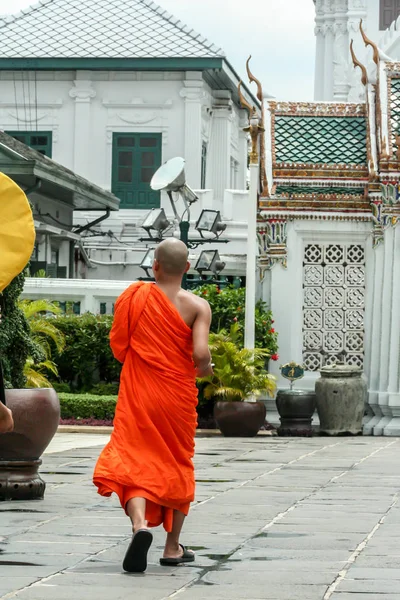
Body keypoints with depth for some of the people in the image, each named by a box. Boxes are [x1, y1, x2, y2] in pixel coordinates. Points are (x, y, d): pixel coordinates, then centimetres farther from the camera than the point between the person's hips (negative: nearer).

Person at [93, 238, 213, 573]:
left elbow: (117, 346, 3)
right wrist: (205, 369, 3)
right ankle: (173, 547, 23)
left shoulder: (135, 296, -2)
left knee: (134, 462, -2)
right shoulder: (197, 306, -7)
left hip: (138, 395, 0)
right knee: (178, 464, 16)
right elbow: (201, 352, -19)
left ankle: (140, 524, -31)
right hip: (178, 396, 0)